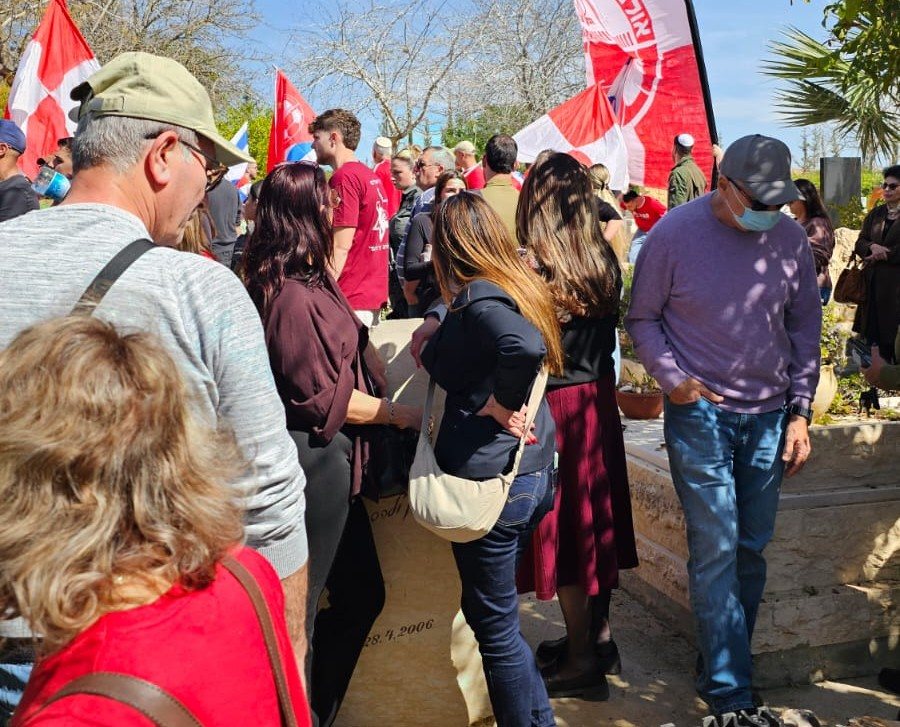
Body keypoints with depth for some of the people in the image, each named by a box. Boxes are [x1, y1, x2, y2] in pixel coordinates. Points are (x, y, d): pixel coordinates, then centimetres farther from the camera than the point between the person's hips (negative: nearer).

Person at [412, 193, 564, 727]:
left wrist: (499, 402, -24)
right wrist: (437, 325, 13)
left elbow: (526, 345, -39)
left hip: (489, 480, -9)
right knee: (499, 617, 25)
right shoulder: (518, 286, 8)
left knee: (495, 628, 6)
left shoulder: (479, 300, -18)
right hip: (536, 470, 9)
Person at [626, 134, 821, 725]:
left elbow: (805, 327, 9)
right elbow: (643, 318, 0)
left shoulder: (791, 239, 1)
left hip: (769, 417, 4)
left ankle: (728, 665, 27)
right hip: (700, 413, -3)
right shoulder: (675, 233, -8)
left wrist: (800, 411, 5)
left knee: (751, 551, 10)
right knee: (716, 553, -3)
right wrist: (672, 377, -14)